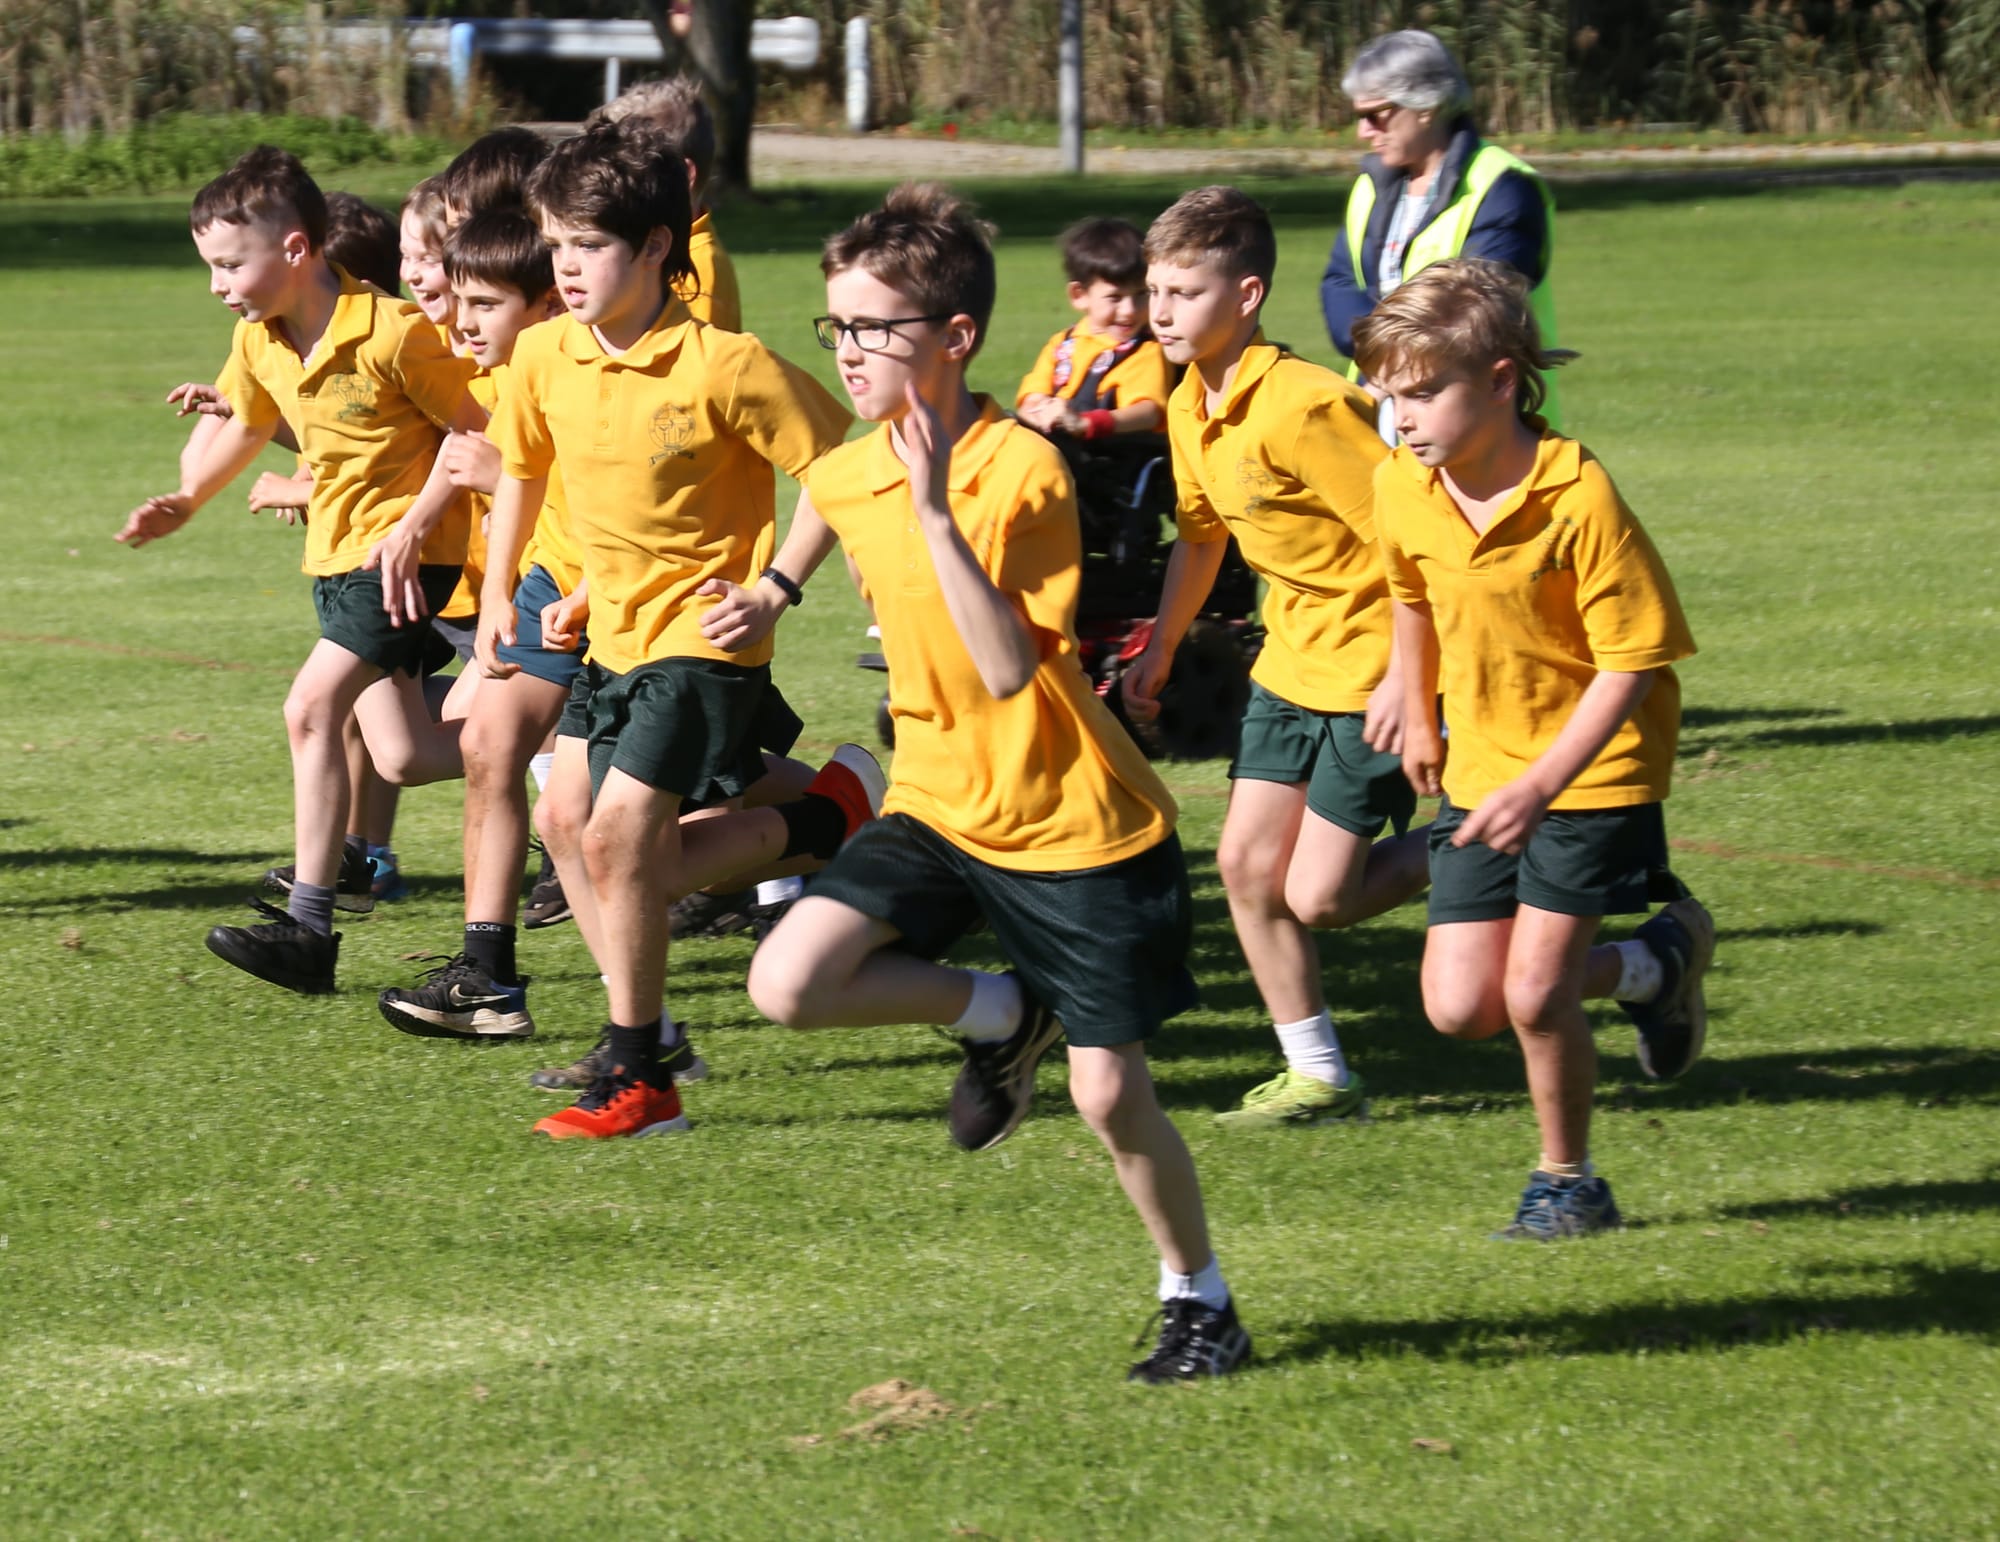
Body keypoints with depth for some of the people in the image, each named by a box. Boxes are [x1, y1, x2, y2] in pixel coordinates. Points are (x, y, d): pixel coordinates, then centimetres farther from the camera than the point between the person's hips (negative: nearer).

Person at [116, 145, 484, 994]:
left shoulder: (393, 333, -22)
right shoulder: (259, 341, 1)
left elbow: (478, 429, -15)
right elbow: (249, 425, 22)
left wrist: (413, 525, -21)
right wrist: (185, 501, 10)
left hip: (402, 552, -8)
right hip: (335, 553, 8)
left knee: (311, 708, -17)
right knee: (403, 756, 1)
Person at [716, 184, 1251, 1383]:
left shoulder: (1022, 471, -21)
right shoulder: (852, 473, 0)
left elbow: (1010, 667, -32)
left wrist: (935, 509, -34)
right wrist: (773, 595, 21)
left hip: (1074, 828, -6)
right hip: (938, 802, 6)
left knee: (1109, 1095, -2)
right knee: (788, 984, -15)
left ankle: (1202, 1301, 22)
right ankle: (998, 1016, 11)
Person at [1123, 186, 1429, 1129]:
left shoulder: (1301, 409, -25)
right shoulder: (1190, 409, 2)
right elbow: (1201, 531, 20)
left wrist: (1406, 677, -26)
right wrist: (1159, 652, 23)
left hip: (1373, 666, -8)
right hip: (1292, 659, 8)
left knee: (1316, 896, -8)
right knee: (1245, 864, 4)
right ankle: (1317, 1076, 15)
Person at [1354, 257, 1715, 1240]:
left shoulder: (1578, 498, -25)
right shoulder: (1402, 488, -8)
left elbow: (1630, 664, -22)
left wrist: (1538, 787, -28)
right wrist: (1418, 718, 22)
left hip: (1594, 765, -6)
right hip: (1480, 769, 6)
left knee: (1533, 990, -13)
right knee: (1458, 1005, -1)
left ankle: (1569, 1180, 14)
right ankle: (1657, 961, 24)